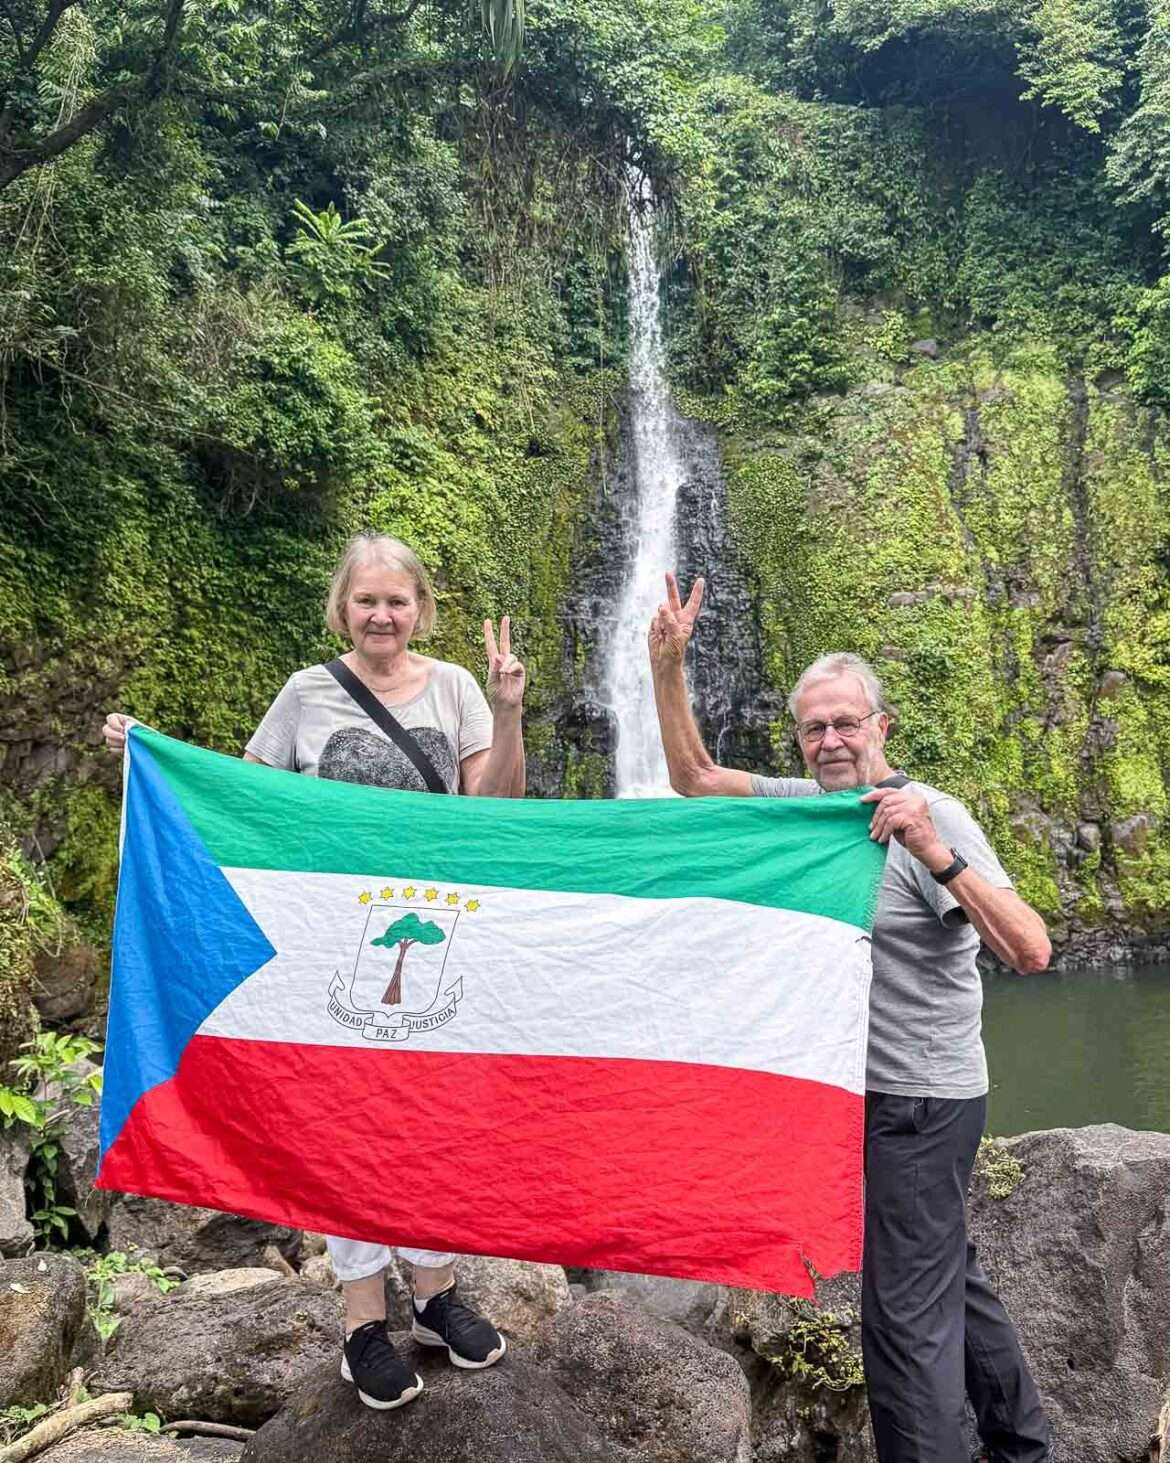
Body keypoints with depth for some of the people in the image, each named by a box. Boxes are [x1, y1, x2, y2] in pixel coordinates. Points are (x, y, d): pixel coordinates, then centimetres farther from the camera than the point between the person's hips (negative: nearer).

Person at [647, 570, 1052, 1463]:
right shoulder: (813, 803, 2)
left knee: (906, 1307, -1)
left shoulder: (931, 818, -20)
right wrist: (667, 668, -7)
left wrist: (936, 855, -42)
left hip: (922, 1100, -8)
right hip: (878, 1088, 8)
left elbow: (1031, 953, -29)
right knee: (950, 1274, 24)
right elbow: (694, 779, 3)